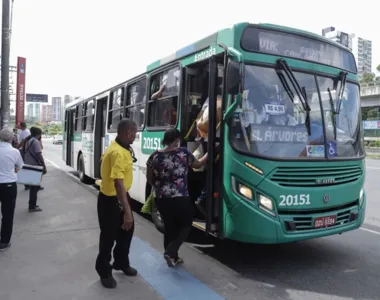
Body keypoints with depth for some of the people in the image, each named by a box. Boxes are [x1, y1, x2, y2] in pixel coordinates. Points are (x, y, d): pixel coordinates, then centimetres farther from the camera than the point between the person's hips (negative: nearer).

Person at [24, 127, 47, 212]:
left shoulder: (28, 141, 13)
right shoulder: (36, 142, -16)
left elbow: (26, 153, 19)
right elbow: (39, 155, -21)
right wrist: (44, 166, -19)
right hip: (35, 167, -9)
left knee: (32, 186, 18)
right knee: (35, 186, -1)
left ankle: (32, 204, 26)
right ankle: (32, 206, 3)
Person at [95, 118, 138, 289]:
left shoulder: (122, 148, 2)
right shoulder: (118, 153, -30)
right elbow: (118, 184, -36)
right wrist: (127, 212, -36)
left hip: (121, 197, 10)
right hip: (110, 200, -10)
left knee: (127, 230, 22)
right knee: (109, 236, 8)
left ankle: (121, 263, 43)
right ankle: (104, 272, 29)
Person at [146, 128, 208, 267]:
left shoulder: (155, 156, 0)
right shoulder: (184, 153, -8)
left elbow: (149, 179, 7)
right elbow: (198, 164, 9)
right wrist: (208, 154, 26)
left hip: (161, 198, 4)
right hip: (180, 198, -4)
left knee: (169, 227, 17)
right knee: (186, 225, 15)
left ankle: (172, 256, 27)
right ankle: (170, 252, 1)